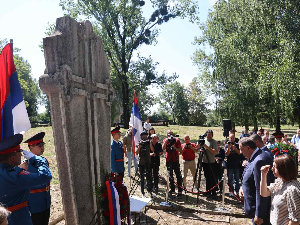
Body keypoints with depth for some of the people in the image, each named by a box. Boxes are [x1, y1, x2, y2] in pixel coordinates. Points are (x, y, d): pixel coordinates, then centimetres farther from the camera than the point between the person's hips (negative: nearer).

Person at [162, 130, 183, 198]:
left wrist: (174, 147, -21)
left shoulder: (176, 140, -2)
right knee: (170, 175, 13)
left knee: (178, 175, -3)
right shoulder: (165, 140, 5)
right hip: (168, 160, 3)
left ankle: (180, 191, 2)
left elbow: (180, 150, -5)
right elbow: (163, 148, -11)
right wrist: (166, 141, -20)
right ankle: (172, 189, 27)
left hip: (175, 160, -3)